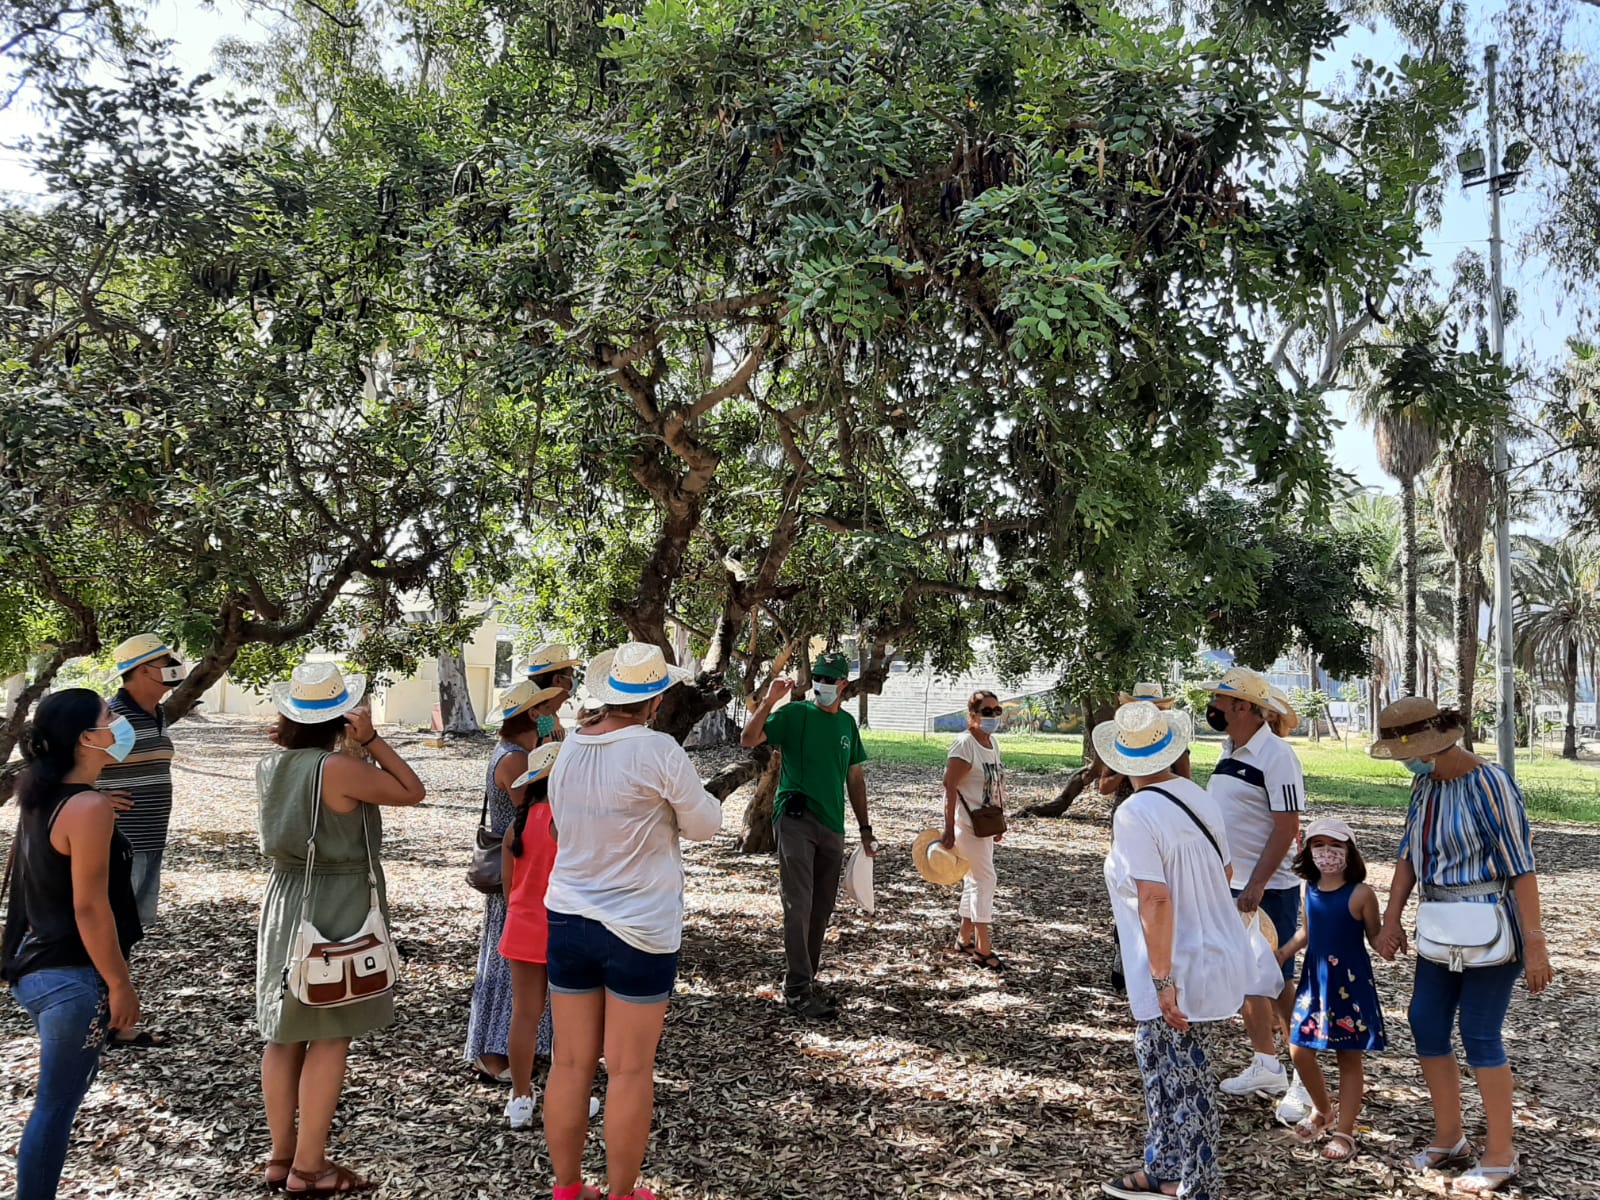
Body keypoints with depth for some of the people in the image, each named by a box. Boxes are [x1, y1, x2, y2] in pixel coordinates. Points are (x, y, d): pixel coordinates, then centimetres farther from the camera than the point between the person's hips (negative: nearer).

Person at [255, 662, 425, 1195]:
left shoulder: (269, 766, 2)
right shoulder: (341, 769, -20)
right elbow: (412, 792, -10)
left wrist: (287, 738, 10)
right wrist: (372, 740, -13)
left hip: (284, 904, 8)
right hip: (338, 910, -8)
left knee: (284, 1036, 14)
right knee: (330, 1039, 1)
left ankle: (281, 1156, 25)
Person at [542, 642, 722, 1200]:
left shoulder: (568, 749, 0)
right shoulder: (657, 751, -17)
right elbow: (704, 823, -6)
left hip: (568, 919, 5)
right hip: (639, 928, -5)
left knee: (571, 1062, 13)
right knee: (630, 1071, 6)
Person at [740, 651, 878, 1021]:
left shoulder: (848, 723, 12)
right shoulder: (794, 714, -4)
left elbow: (855, 779, 18)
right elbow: (748, 740, -14)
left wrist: (865, 829, 17)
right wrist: (768, 702, -25)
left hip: (832, 825, 6)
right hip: (796, 819, -6)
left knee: (821, 910, 11)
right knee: (799, 905, -10)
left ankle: (806, 980, 22)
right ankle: (797, 990, -6)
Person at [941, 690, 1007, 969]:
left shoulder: (992, 743, 10)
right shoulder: (964, 744, -17)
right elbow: (949, 786, -20)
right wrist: (949, 828, -23)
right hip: (967, 823, -9)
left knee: (975, 880, 15)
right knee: (985, 878, -8)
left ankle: (964, 938, 26)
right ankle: (983, 947, -1)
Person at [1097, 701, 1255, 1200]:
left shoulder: (1135, 814, -20)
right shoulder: (1199, 797, 3)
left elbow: (1155, 900, -25)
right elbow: (1224, 872, 16)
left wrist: (1163, 981, -20)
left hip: (1180, 971, -8)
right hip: (1219, 954, 8)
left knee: (1185, 1083, 7)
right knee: (1160, 1064, 21)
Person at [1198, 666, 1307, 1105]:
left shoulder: (1275, 755, -16)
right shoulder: (1230, 752, 10)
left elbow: (1287, 826, -20)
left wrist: (1257, 885, -24)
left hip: (1268, 890, -8)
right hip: (1230, 886, 8)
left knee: (1279, 983, -1)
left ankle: (1305, 1080, 10)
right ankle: (1266, 1067, 26)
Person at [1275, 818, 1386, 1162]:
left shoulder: (1360, 894, -14)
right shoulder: (1310, 890, 2)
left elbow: (1374, 936, -7)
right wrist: (1283, 952, 5)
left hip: (1349, 984, -5)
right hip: (1315, 981, 5)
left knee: (1349, 1057, 7)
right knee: (1300, 1051, 8)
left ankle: (1345, 1132, 19)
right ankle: (1322, 1110, 34)